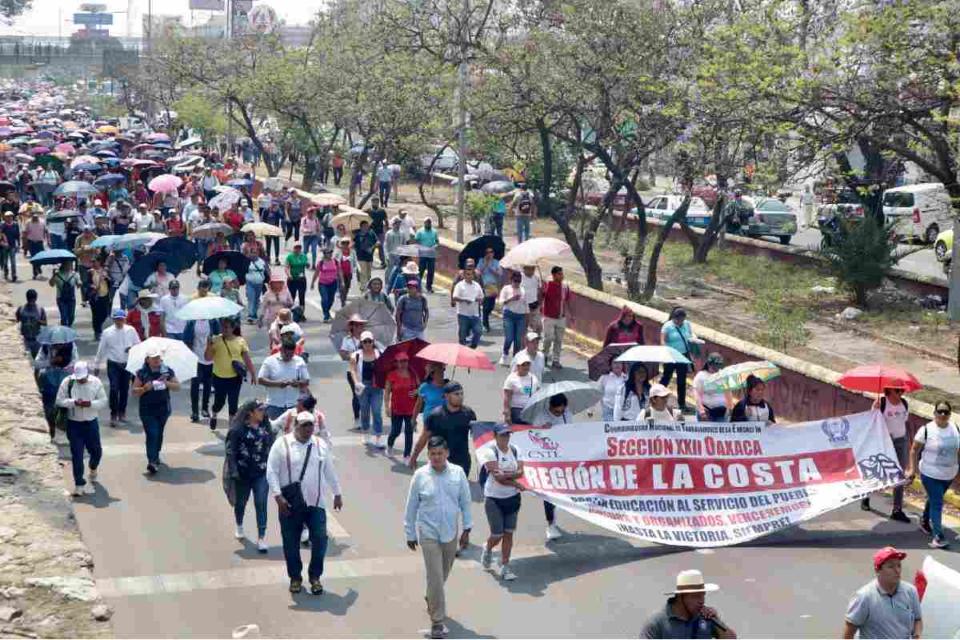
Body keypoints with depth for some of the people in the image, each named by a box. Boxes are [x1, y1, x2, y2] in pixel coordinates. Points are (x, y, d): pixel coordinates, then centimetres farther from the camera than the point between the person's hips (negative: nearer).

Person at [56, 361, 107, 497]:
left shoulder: (96, 382, -5)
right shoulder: (67, 382, -8)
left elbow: (104, 401, -4)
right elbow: (59, 400, -7)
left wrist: (91, 404, -23)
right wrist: (73, 402, -23)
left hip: (91, 423, 2)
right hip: (74, 424, -2)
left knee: (96, 450, 15)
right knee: (77, 455, -2)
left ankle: (93, 468, 49)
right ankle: (79, 484, 4)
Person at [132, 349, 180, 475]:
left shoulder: (167, 371, 2)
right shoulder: (142, 373, -5)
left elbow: (177, 386, 2)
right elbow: (134, 391, -3)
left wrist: (167, 383, -17)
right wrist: (144, 388, -22)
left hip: (163, 409, 4)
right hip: (147, 410, -4)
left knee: (159, 433, 17)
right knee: (152, 434, -13)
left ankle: (156, 456, 37)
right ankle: (152, 462, -19)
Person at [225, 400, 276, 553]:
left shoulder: (266, 427, 1)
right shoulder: (237, 429, -14)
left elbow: (270, 446, 12)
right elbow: (230, 451, -13)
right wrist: (233, 471, -16)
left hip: (262, 473, 2)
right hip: (243, 474, -2)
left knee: (261, 504, -5)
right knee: (240, 502, 17)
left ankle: (261, 538, -2)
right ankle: (239, 527, 44)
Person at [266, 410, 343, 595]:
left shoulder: (320, 445, 6)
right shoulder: (281, 444, -6)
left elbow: (330, 471, 15)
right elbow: (271, 472, -8)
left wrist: (337, 494, 19)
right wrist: (278, 496, -16)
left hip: (316, 503, 2)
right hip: (290, 504, -2)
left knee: (320, 539, -5)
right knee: (291, 542, 6)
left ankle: (315, 576, 13)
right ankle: (295, 578, 24)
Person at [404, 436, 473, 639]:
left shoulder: (458, 473, -4)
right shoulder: (420, 476, -9)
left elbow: (465, 502, 5)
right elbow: (411, 506, 0)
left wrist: (467, 529, 4)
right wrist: (410, 534, 4)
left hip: (450, 533, 3)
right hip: (428, 534, -3)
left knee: (443, 575, 19)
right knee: (435, 577, -9)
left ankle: (431, 600, 48)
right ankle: (437, 621, -2)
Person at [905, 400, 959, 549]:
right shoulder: (926, 430, -15)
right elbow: (914, 450, -8)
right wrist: (912, 468, -11)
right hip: (931, 474, -5)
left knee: (934, 499, 22)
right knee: (937, 503, -9)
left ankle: (925, 521, 46)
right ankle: (938, 536, -8)